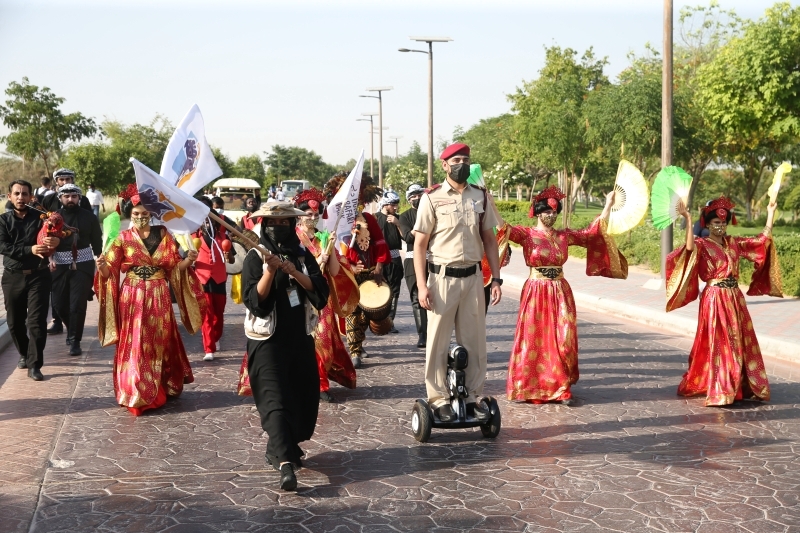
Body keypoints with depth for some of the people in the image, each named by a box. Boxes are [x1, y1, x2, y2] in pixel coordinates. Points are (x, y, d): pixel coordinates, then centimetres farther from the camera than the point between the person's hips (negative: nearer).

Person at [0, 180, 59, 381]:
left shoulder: (40, 217, 1)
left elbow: (55, 237, -8)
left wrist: (57, 241, -34)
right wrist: (30, 250, -24)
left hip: (38, 275, -2)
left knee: (36, 321, -6)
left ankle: (34, 365, -2)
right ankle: (24, 354, 32)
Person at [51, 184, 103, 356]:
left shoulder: (89, 217, 2)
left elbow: (97, 241, 7)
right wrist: (50, 258, -13)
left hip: (82, 265, -2)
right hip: (60, 266, 2)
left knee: (78, 304, -7)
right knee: (60, 303, 6)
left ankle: (75, 341, 3)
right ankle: (73, 330, 35)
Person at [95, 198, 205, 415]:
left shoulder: (163, 235, 4)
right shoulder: (124, 238, 1)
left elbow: (175, 267, 5)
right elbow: (110, 270, -2)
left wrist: (188, 260, -13)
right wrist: (102, 265, -24)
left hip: (159, 297, 1)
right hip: (132, 298, -1)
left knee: (160, 342, 9)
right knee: (134, 344, -1)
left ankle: (162, 388, 23)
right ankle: (136, 393, 7)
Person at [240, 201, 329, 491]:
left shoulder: (303, 255, 6)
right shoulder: (255, 258, -5)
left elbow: (321, 293, -4)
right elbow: (254, 301, -14)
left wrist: (295, 273, -17)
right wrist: (269, 271, -26)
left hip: (301, 338, 5)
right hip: (268, 340, -5)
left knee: (305, 397, 10)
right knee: (275, 399, -14)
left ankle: (287, 447, 30)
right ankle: (285, 463, -24)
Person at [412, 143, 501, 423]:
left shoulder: (480, 197, 7)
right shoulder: (432, 198, -4)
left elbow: (489, 240, 13)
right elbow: (419, 244, -3)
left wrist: (496, 279, 6)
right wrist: (422, 284, -11)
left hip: (473, 277, 3)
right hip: (442, 277, -3)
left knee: (474, 340, 7)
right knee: (438, 341, 2)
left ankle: (474, 396, 17)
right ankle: (438, 398, 11)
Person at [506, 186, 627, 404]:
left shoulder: (564, 236, 9)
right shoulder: (527, 234, -4)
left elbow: (591, 233, 11)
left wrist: (608, 206, 10)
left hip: (560, 293, 4)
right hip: (536, 292, -3)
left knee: (561, 340, 1)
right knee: (533, 340, 0)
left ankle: (560, 387, 9)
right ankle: (527, 387, 10)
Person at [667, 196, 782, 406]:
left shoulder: (734, 243, 11)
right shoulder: (702, 244, -7)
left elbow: (763, 240, 14)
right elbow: (690, 247, -30)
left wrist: (770, 214, 11)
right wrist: (688, 220, -40)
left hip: (735, 298, 6)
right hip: (715, 299, -6)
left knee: (740, 343, 10)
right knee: (718, 344, -6)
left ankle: (742, 387, 20)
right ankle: (719, 392, -2)